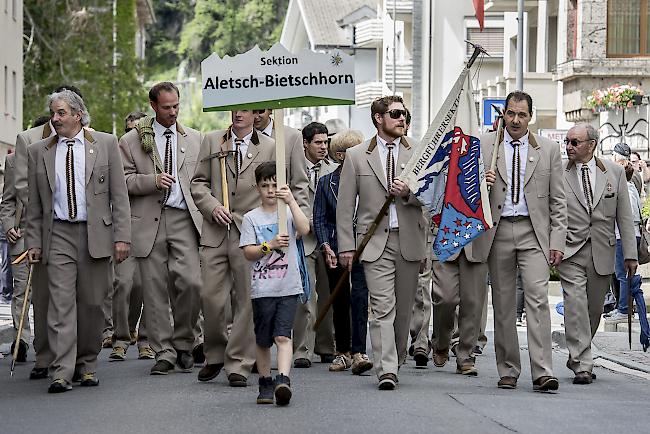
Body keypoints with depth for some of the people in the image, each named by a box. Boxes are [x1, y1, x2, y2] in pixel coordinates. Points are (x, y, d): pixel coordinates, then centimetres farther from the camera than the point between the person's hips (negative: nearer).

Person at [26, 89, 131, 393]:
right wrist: (34, 242, 5)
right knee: (61, 302, -8)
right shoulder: (38, 152, 9)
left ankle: (87, 365, 18)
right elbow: (35, 203, 11)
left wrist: (122, 236, -5)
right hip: (58, 234, 1)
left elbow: (119, 194, 2)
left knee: (92, 303, 4)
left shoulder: (105, 144, 4)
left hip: (96, 233, 0)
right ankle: (61, 372, -11)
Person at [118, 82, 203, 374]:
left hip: (184, 219, 1)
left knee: (190, 281, -13)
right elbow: (124, 181, 2)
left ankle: (183, 343, 7)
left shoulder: (194, 139, 14)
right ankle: (164, 352, 8)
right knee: (154, 289, 0)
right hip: (149, 222, -1)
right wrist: (153, 181, -13)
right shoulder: (132, 141, 6)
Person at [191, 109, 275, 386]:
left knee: (247, 300, -2)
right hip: (215, 233, 1)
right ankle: (214, 356, 19)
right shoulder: (211, 141, 12)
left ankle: (239, 365, 5)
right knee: (211, 297, -1)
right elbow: (198, 182, 11)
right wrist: (212, 207, -6)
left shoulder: (270, 148, 8)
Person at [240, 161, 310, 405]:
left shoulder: (289, 212, 7)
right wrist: (270, 246, -18)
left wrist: (291, 201, -20)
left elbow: (304, 230, -15)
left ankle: (283, 381, -24)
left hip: (288, 287, -1)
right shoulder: (251, 218, 5)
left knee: (283, 335, -13)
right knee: (263, 339, 8)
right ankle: (265, 383, 20)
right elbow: (248, 253, -2)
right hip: (262, 289, 1)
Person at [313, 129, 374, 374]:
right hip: (336, 248, 2)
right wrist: (326, 247, -9)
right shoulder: (326, 182, 7)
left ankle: (358, 354, -20)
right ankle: (343, 352, 17)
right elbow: (319, 219, 4)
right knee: (340, 302, 7)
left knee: (359, 296, -15)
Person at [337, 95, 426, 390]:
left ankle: (396, 361, 22)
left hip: (409, 240, 2)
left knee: (404, 308, 7)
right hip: (375, 241, -2)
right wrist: (346, 245, 0)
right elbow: (345, 205, 6)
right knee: (382, 306, -12)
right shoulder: (356, 156, 6)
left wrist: (409, 193, -14)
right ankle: (386, 370, -18)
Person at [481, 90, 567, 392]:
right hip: (498, 231, 1)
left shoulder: (548, 150, 6)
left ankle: (542, 373, -17)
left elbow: (557, 201, 7)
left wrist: (557, 241, -1)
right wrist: (481, 183, -12)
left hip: (534, 232, -1)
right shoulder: (484, 146, 6)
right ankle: (508, 371, 15)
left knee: (538, 299, -14)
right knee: (503, 305, 6)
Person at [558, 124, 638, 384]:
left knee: (594, 309, 8)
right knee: (575, 305, -14)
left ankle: (577, 358, 26)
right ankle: (582, 365, -12)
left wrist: (630, 253, 3)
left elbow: (624, 216, 6)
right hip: (571, 252, -2)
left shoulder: (614, 172, 5)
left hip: (602, 254, 2)